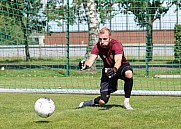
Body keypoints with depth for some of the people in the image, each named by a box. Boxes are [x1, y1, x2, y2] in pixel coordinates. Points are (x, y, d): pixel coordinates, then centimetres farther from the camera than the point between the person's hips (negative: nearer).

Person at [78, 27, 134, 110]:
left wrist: (114, 70, -64)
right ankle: (92, 102, 31)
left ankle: (126, 102, -26)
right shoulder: (97, 47, -16)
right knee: (102, 102, -7)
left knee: (128, 73, -41)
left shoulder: (116, 45, -27)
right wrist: (86, 65, -53)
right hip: (108, 70, 2)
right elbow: (91, 60, -29)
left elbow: (118, 61, -43)